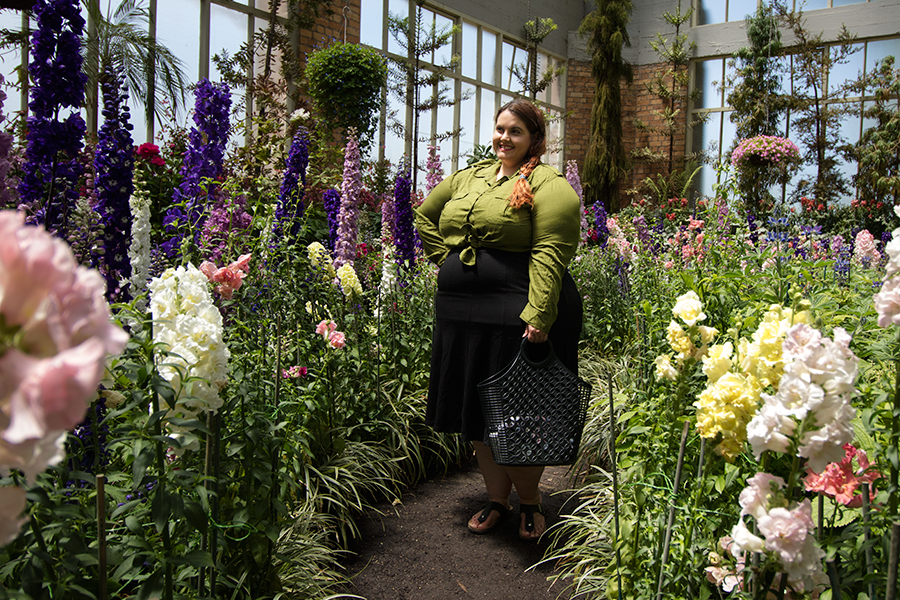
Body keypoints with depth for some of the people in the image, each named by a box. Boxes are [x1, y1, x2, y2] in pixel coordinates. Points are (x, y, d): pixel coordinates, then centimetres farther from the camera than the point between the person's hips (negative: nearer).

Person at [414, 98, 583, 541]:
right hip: (462, 312, 7)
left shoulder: (549, 185, -5)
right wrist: (448, 260, 13)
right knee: (475, 410, 12)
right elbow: (425, 215, 27)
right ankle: (497, 498, 28)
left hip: (518, 316, -7)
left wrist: (538, 314, -25)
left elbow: (549, 252, -16)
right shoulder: (469, 177, 16)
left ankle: (530, 503, 22)